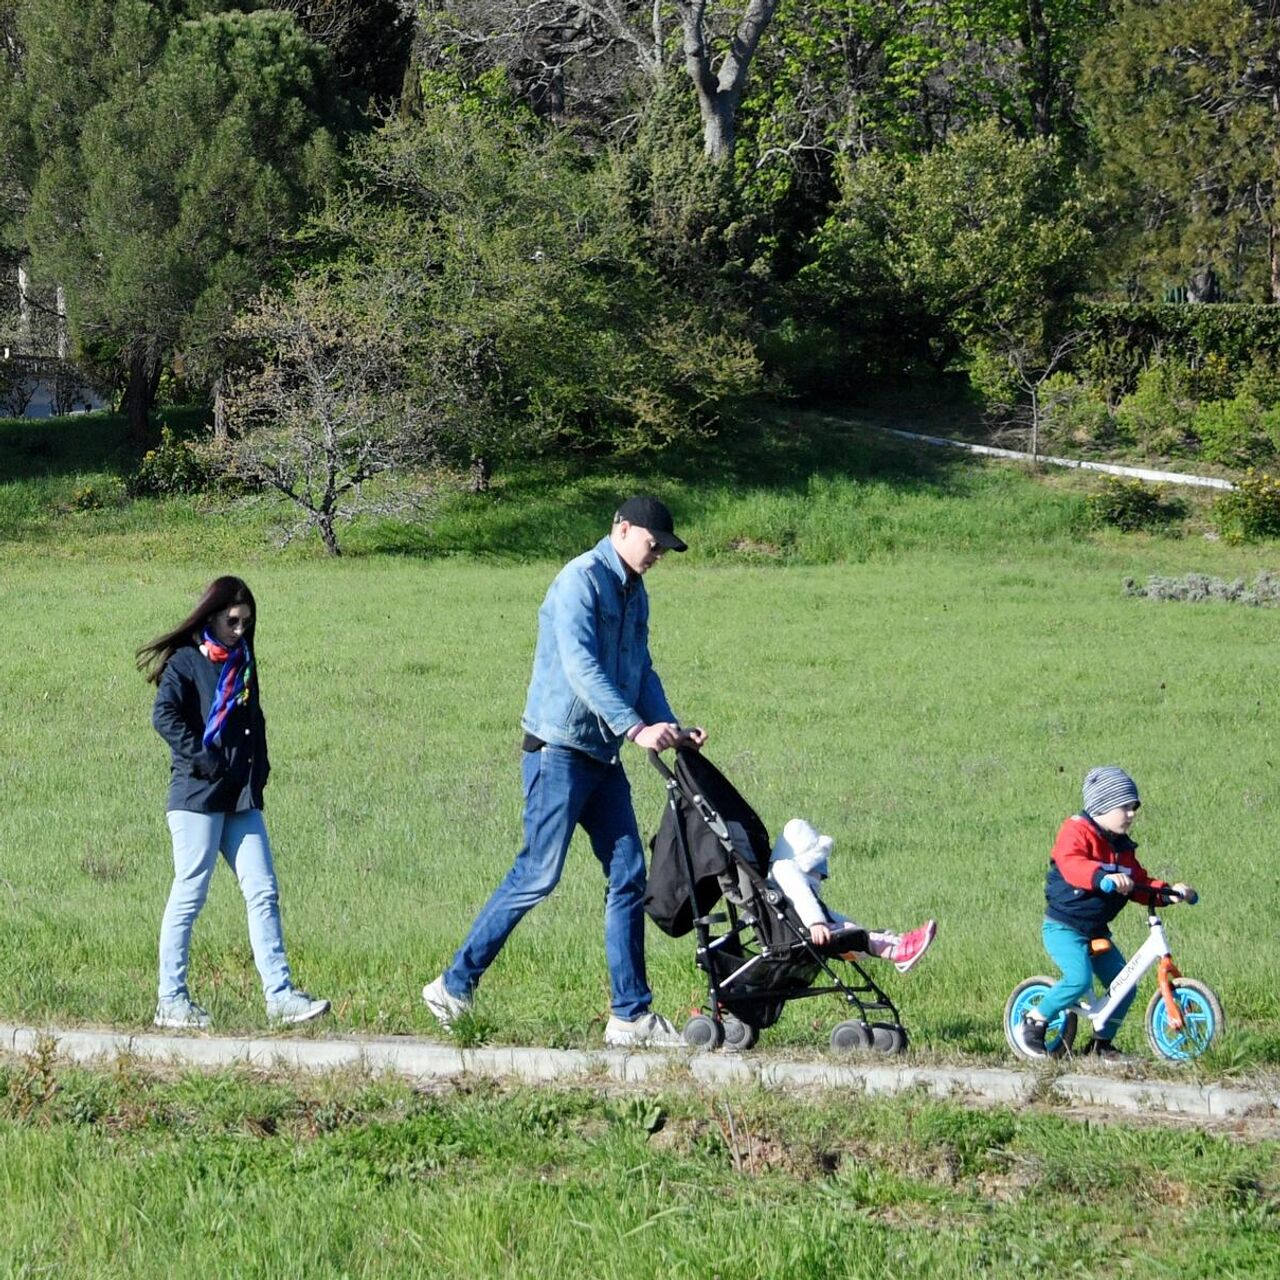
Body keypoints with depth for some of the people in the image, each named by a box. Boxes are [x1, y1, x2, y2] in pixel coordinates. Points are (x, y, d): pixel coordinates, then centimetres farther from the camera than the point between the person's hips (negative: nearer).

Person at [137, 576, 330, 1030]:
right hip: (197, 797, -7)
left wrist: (259, 766, 10)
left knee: (263, 893, 1)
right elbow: (164, 715, -17)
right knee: (189, 896, -3)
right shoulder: (186, 662, -4)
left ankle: (279, 995, -1)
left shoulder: (242, 663, 18)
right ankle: (171, 1000, 3)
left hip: (242, 799, 7)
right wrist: (201, 758, -19)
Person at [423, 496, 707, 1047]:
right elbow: (580, 666, -23)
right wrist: (636, 727, -29)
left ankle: (631, 1014, 7)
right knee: (537, 875, -8)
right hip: (560, 749, -9)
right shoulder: (581, 580, -13)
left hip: (603, 755, 9)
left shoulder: (634, 594, 16)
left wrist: (671, 728, 4)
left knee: (628, 877, 4)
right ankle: (455, 986, 2)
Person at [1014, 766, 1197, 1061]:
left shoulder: (1123, 848, 13)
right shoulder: (1077, 832, -13)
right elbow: (1071, 865, -33)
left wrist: (1168, 891, -2)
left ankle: (1102, 1044, 19)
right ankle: (1033, 1023, -10)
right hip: (1063, 927, -8)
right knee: (1080, 978, -29)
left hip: (1097, 932, 9)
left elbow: (1140, 886, 16)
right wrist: (1105, 877, -49)